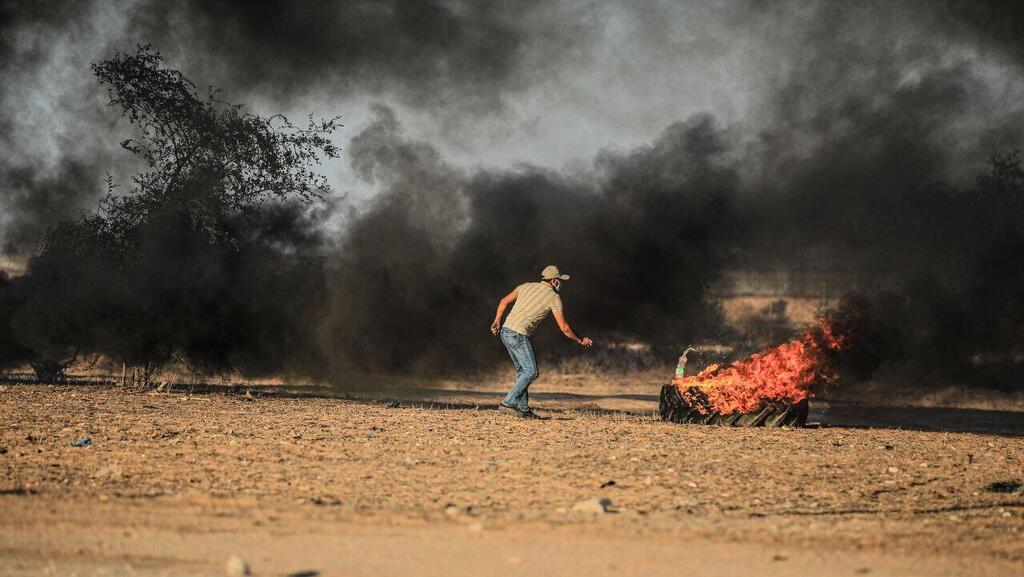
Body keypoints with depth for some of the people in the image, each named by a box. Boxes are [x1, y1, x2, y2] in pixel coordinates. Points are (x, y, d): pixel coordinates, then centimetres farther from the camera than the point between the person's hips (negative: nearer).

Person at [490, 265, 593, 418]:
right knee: (531, 372, -5)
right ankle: (508, 403, -12)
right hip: (519, 335, -8)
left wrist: (497, 321, 26)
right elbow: (564, 328, 2)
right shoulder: (554, 298, 0)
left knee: (522, 370, 15)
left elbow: (504, 301, 19)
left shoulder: (526, 286, 17)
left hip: (505, 331, 8)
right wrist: (580, 341, 16)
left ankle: (522, 407, 12)